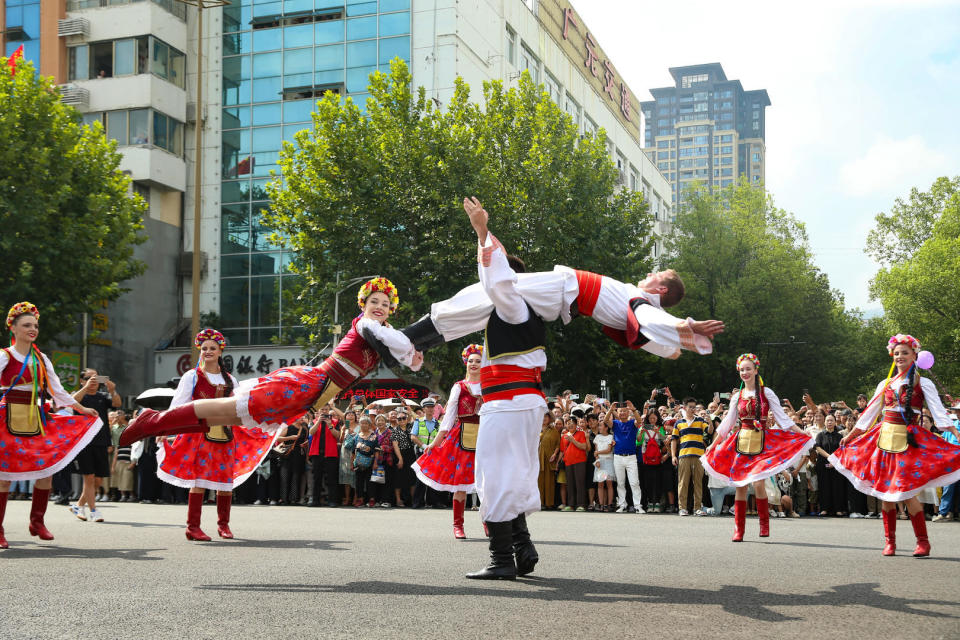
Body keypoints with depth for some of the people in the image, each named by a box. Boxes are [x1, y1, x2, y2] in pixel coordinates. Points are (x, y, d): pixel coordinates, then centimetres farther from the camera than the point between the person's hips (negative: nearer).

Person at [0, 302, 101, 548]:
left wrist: (82, 409, 21)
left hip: (36, 420, 6)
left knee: (47, 469, 1)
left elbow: (58, 391, 20)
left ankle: (37, 521, 16)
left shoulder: (41, 360, 15)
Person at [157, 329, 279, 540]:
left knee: (226, 479, 4)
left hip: (225, 433, 4)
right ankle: (193, 527, -8)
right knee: (200, 478, -10)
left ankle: (224, 525, 16)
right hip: (200, 433, -4)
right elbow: (178, 405, -1)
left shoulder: (229, 379, 17)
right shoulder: (192, 376, 4)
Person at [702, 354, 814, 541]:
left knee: (758, 483, -16)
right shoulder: (737, 397, 12)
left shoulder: (766, 393, 4)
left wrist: (803, 434, -5)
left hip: (762, 443, -3)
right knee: (740, 485, 0)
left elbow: (782, 417, 3)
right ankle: (738, 529, 5)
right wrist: (713, 445, 19)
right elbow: (727, 423, 18)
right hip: (741, 442, 3)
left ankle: (764, 526, 0)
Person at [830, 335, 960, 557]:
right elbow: (869, 414, 20)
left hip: (909, 440, -4)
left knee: (906, 492, -13)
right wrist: (850, 435, 21)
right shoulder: (885, 384, 15)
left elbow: (939, 413, -3)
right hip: (885, 438, 4)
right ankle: (890, 541, 12)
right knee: (885, 490, 2)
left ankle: (923, 542, -2)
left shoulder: (923, 384, 4)